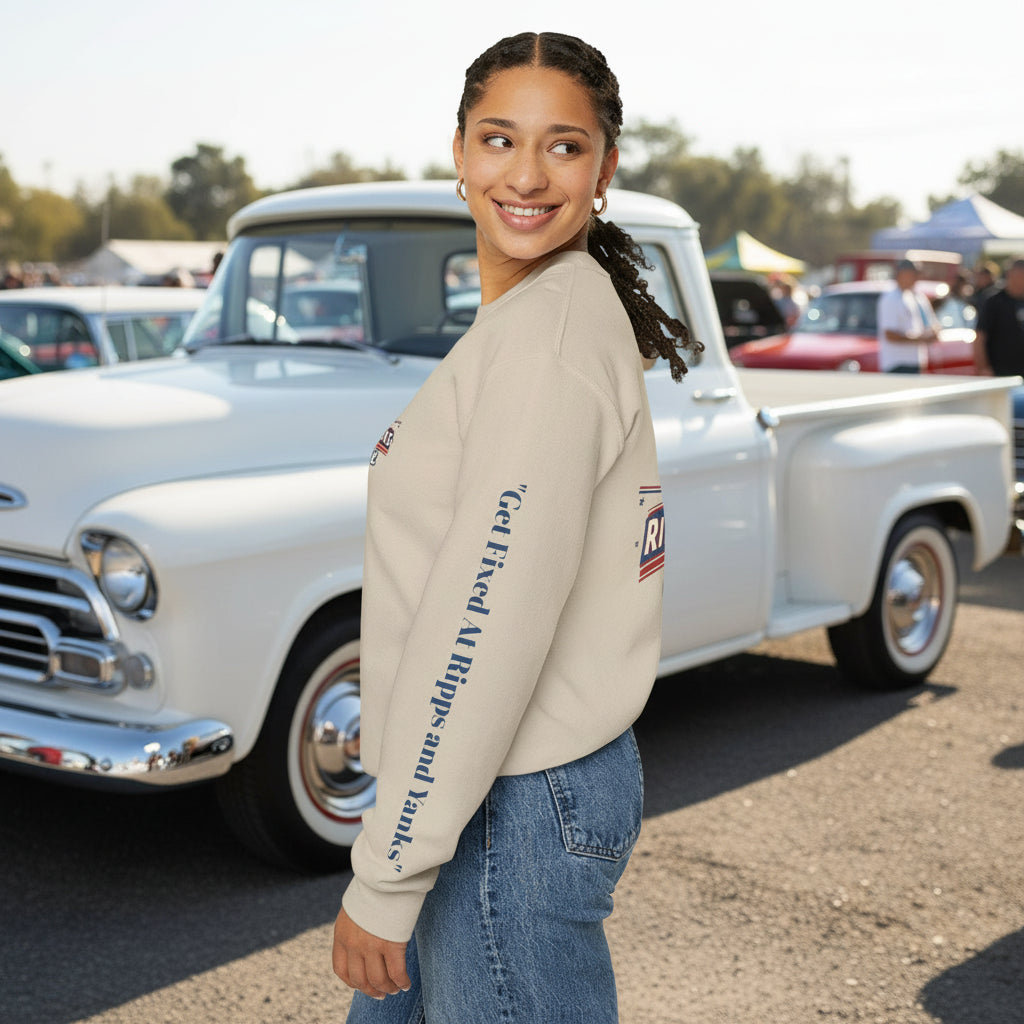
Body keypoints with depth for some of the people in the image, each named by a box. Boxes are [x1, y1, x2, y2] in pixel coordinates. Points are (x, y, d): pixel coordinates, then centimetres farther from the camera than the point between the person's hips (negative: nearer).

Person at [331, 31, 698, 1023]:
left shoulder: (550, 338, -20)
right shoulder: (527, 317, 12)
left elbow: (492, 621, -24)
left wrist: (383, 880, -20)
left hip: (517, 811, -10)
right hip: (503, 784, 10)